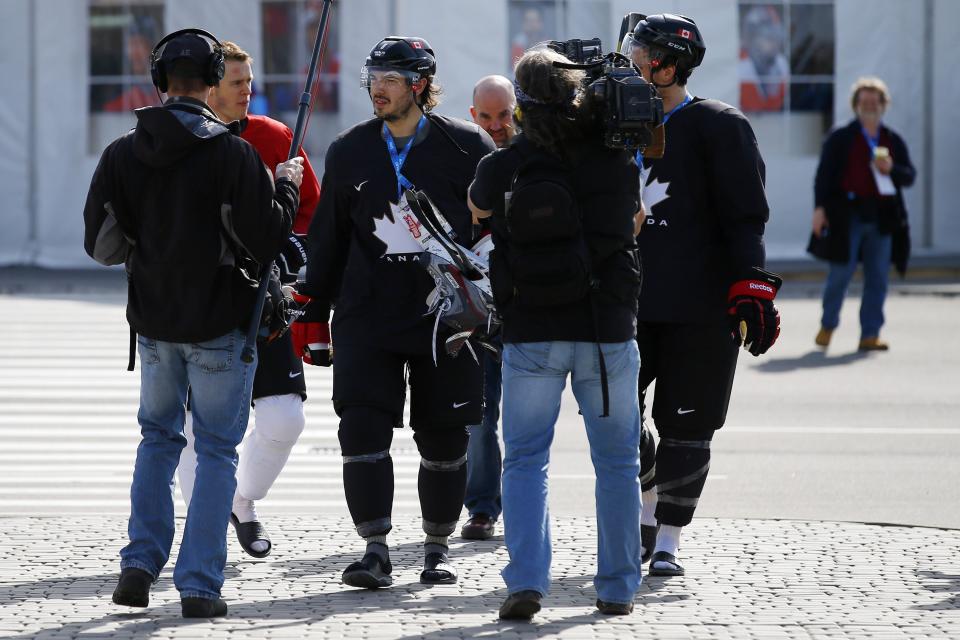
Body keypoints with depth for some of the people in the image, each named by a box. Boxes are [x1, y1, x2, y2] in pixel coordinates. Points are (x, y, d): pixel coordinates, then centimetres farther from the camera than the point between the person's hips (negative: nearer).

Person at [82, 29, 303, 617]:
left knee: (159, 437, 22)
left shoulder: (122, 155, -3)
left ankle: (141, 563, 11)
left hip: (154, 323, 4)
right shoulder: (233, 156, -15)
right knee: (217, 449, 5)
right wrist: (286, 187, 3)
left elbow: (102, 247, 1)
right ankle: (200, 585, 0)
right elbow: (268, 241, -14)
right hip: (220, 326, -4)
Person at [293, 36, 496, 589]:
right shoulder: (350, 151, 8)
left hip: (446, 313, -2)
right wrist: (313, 312, 12)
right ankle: (376, 549, -6)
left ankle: (438, 546, 20)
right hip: (366, 315, 2)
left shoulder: (468, 147, -1)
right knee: (362, 429, -10)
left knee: (444, 438, 5)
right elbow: (327, 238, 15)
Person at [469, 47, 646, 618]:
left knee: (526, 459, 6)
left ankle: (526, 582, -9)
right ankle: (618, 587, 13)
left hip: (531, 334, 0)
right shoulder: (618, 160, -5)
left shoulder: (504, 167, -7)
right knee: (617, 462, 12)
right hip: (608, 331, 1)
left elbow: (478, 208, 16)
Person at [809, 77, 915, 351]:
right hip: (847, 216, -4)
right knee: (840, 274, -3)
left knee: (877, 279, 2)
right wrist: (820, 207, -12)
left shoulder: (894, 141, 14)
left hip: (882, 219, 4)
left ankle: (870, 335, 7)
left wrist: (892, 169, -9)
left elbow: (910, 176, 12)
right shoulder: (840, 138, 3)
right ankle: (827, 326, 16)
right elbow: (824, 174, -2)